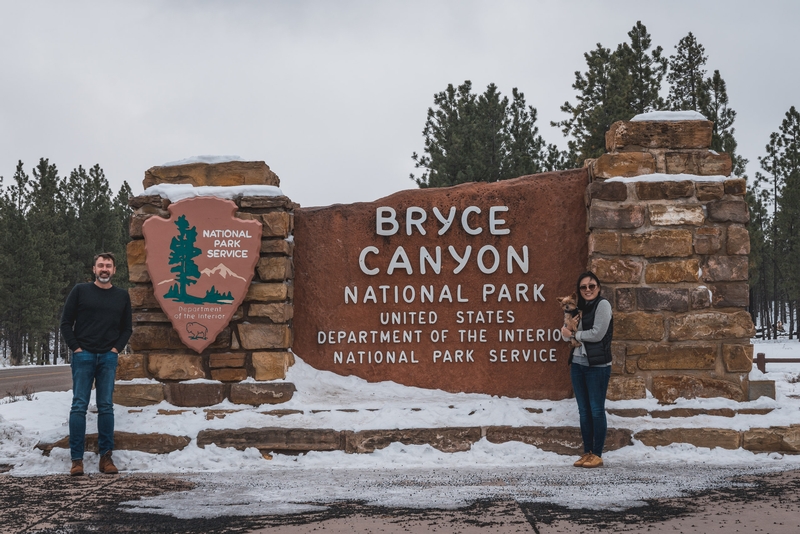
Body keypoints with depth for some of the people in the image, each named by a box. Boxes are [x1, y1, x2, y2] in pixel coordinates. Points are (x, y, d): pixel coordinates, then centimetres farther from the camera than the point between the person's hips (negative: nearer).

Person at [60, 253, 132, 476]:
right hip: (83, 356, -2)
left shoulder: (122, 296, 11)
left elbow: (127, 328, 15)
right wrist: (76, 348, -5)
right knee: (79, 406, -4)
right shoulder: (80, 291, 4)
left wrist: (116, 348, 2)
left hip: (108, 357, 2)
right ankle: (77, 459, -3)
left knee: (106, 407, 2)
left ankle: (106, 457, 6)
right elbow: (66, 323, 4)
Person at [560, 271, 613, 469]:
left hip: (597, 365, -7)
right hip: (578, 364, 7)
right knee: (584, 411, 10)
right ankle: (587, 452, 15)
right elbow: (566, 334, 11)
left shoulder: (602, 305, -6)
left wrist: (574, 334, -3)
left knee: (597, 410, -2)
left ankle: (597, 454, 3)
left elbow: (597, 334, -15)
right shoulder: (580, 308, 15)